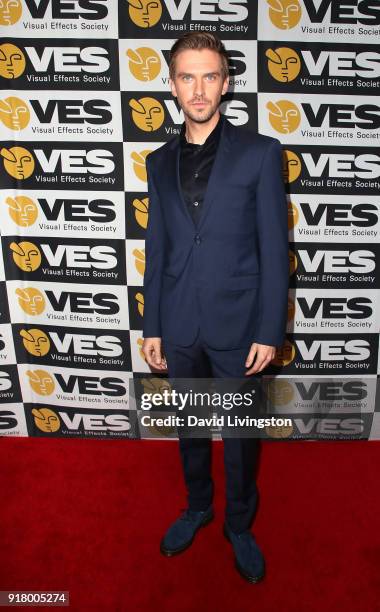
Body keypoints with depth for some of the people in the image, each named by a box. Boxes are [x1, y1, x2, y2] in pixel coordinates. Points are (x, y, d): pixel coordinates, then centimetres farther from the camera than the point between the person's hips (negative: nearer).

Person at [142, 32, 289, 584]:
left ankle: (239, 524, 39)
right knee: (189, 428, 20)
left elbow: (274, 250, -7)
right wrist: (152, 327, 6)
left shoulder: (260, 153, -7)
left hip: (238, 326, -3)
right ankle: (197, 506, 46)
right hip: (180, 328, 4)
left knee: (240, 436, 14)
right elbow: (157, 250, 8)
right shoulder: (160, 162, 5)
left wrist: (269, 331, -10)